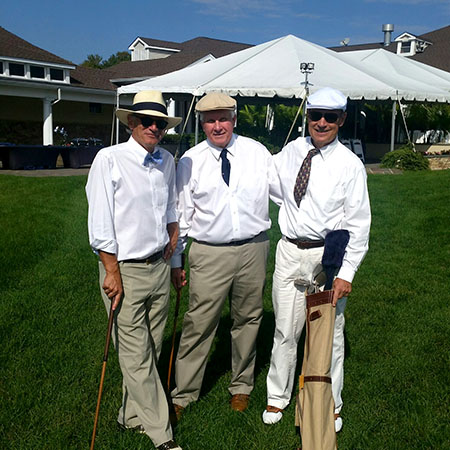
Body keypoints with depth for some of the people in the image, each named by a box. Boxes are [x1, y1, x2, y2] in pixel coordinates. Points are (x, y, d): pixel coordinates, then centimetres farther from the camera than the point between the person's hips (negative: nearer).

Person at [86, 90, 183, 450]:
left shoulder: (167, 161, 9)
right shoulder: (109, 159, -8)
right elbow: (100, 223, -10)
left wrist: (173, 239, 12)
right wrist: (112, 272, -12)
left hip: (159, 266, 6)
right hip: (125, 268, -6)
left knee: (151, 347, 13)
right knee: (136, 354, 0)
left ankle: (132, 416, 31)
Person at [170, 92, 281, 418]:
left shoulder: (257, 152, 3)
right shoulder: (190, 162, 1)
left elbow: (285, 191, 9)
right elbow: (180, 215, 5)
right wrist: (176, 261, 6)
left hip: (253, 249, 2)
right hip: (209, 253, -2)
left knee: (248, 320, 14)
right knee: (199, 324, -1)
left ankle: (242, 386, 35)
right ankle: (183, 395, 18)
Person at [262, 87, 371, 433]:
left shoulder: (350, 165, -7)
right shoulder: (291, 151, 4)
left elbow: (358, 224, -8)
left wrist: (347, 272, -14)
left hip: (328, 255, -2)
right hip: (290, 252, 3)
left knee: (330, 333, 10)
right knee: (285, 330, 12)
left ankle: (331, 405, 31)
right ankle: (278, 397, 32)